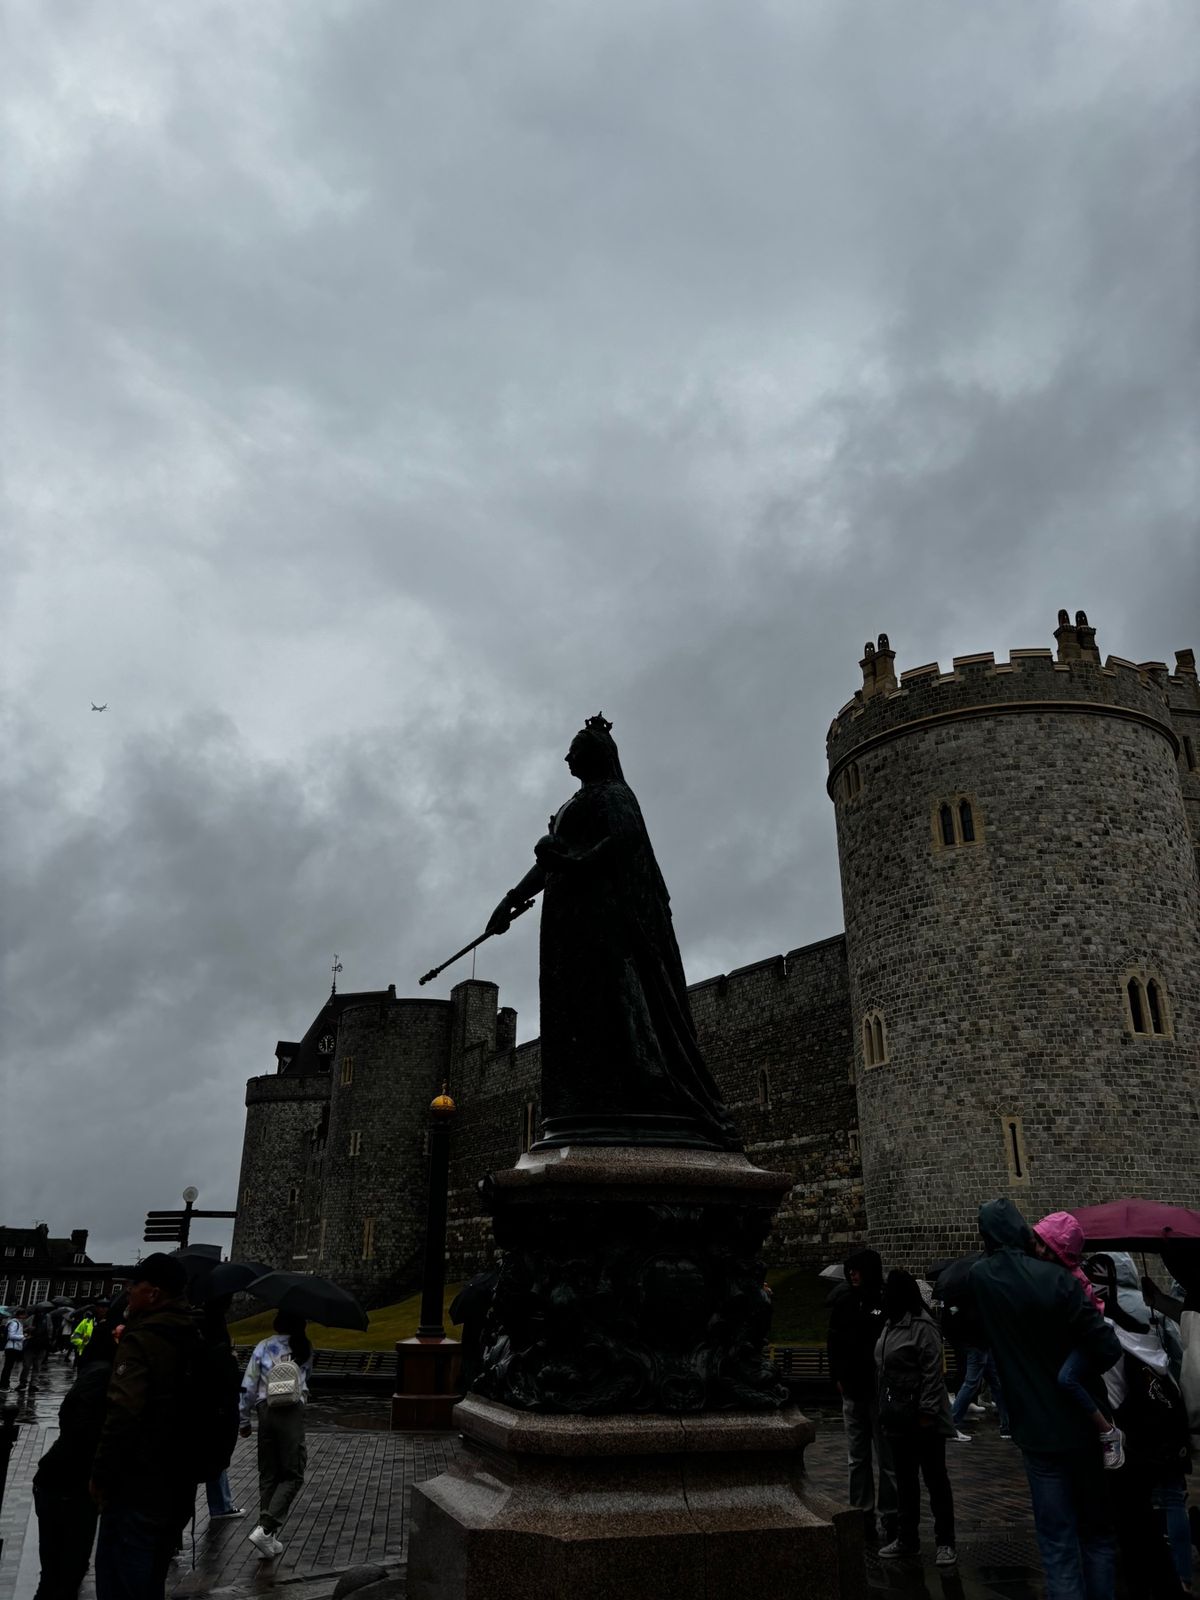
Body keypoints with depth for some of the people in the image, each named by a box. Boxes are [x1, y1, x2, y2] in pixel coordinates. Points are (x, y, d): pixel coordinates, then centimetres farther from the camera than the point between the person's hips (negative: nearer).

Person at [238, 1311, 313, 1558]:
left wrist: (244, 1420, 12)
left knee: (268, 1475, 12)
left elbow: (248, 1386, 4)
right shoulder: (304, 1348, 4)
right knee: (292, 1475, 4)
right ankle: (266, 1529, -13)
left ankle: (269, 1538, 13)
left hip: (266, 1411, 2)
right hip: (293, 1413, -2)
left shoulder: (263, 1347, 5)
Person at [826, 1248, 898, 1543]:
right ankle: (862, 1516, 23)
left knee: (886, 1458, 3)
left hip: (880, 1388, -6)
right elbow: (834, 1342, 12)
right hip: (852, 1389, 6)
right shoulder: (844, 1301, 5)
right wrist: (837, 1377, 6)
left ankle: (888, 1520, 13)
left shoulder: (887, 1301, -13)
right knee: (857, 1458, 14)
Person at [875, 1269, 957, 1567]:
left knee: (935, 1477, 3)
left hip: (922, 1418, -9)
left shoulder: (922, 1326, -18)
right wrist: (885, 1409, 16)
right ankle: (906, 1538, 26)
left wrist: (927, 1412, -21)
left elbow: (932, 1373, -20)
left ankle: (945, 1542, 13)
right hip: (899, 1415, 9)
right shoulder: (891, 1324, 10)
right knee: (904, 1478, 16)